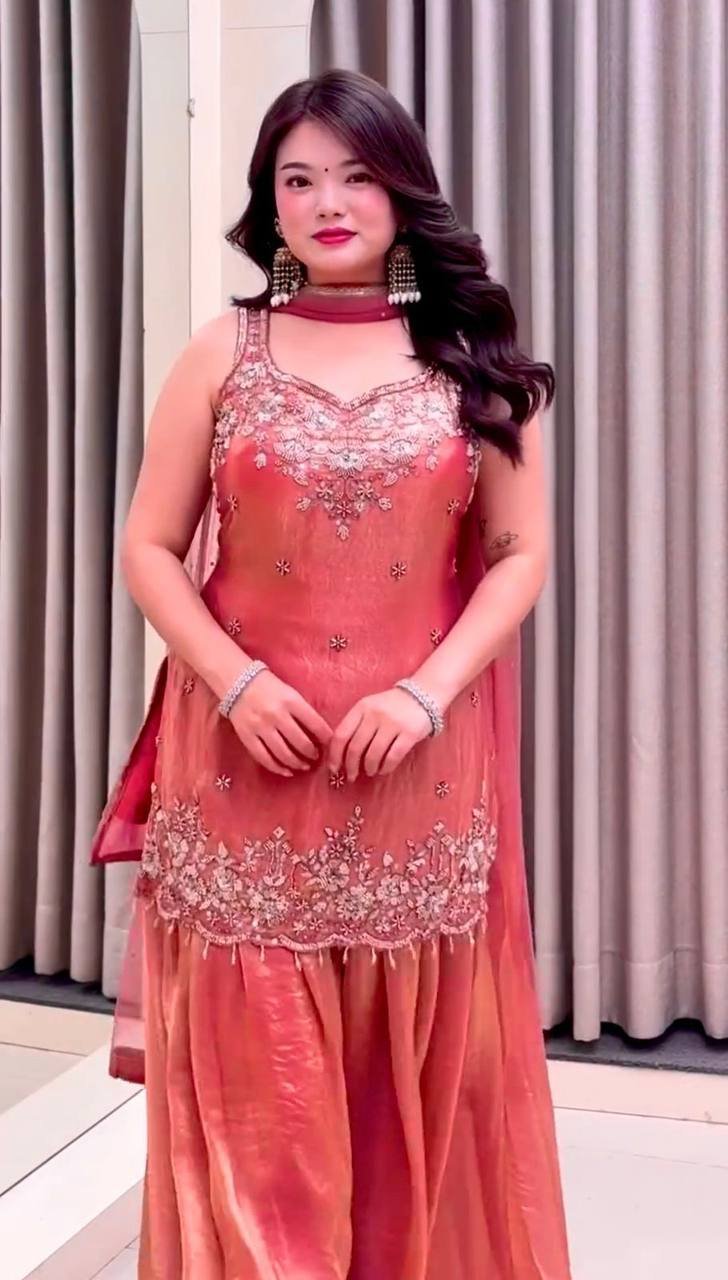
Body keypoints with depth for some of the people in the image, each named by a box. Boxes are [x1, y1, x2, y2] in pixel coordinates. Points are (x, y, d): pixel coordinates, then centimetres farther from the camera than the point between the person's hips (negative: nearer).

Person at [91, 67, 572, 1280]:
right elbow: (150, 550, 3)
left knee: (417, 1082, 10)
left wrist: (428, 692, -12)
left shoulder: (476, 359, 6)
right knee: (257, 1089, 6)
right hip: (246, 755, 0)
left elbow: (521, 553, 2)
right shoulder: (225, 352, 5)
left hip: (420, 767, 1)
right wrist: (234, 681, -12)